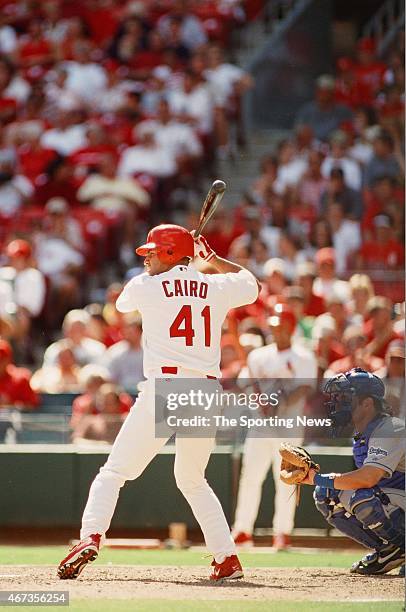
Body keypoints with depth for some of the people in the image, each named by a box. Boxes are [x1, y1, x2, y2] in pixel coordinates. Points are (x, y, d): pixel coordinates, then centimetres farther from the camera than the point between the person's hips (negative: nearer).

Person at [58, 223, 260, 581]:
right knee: (193, 480, 22)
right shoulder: (217, 287, 12)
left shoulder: (144, 287, 4)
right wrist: (211, 259, 40)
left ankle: (90, 537, -22)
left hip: (164, 388, -4)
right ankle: (228, 559, 14)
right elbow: (252, 284, 34)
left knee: (114, 471, 0)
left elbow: (122, 303, 28)